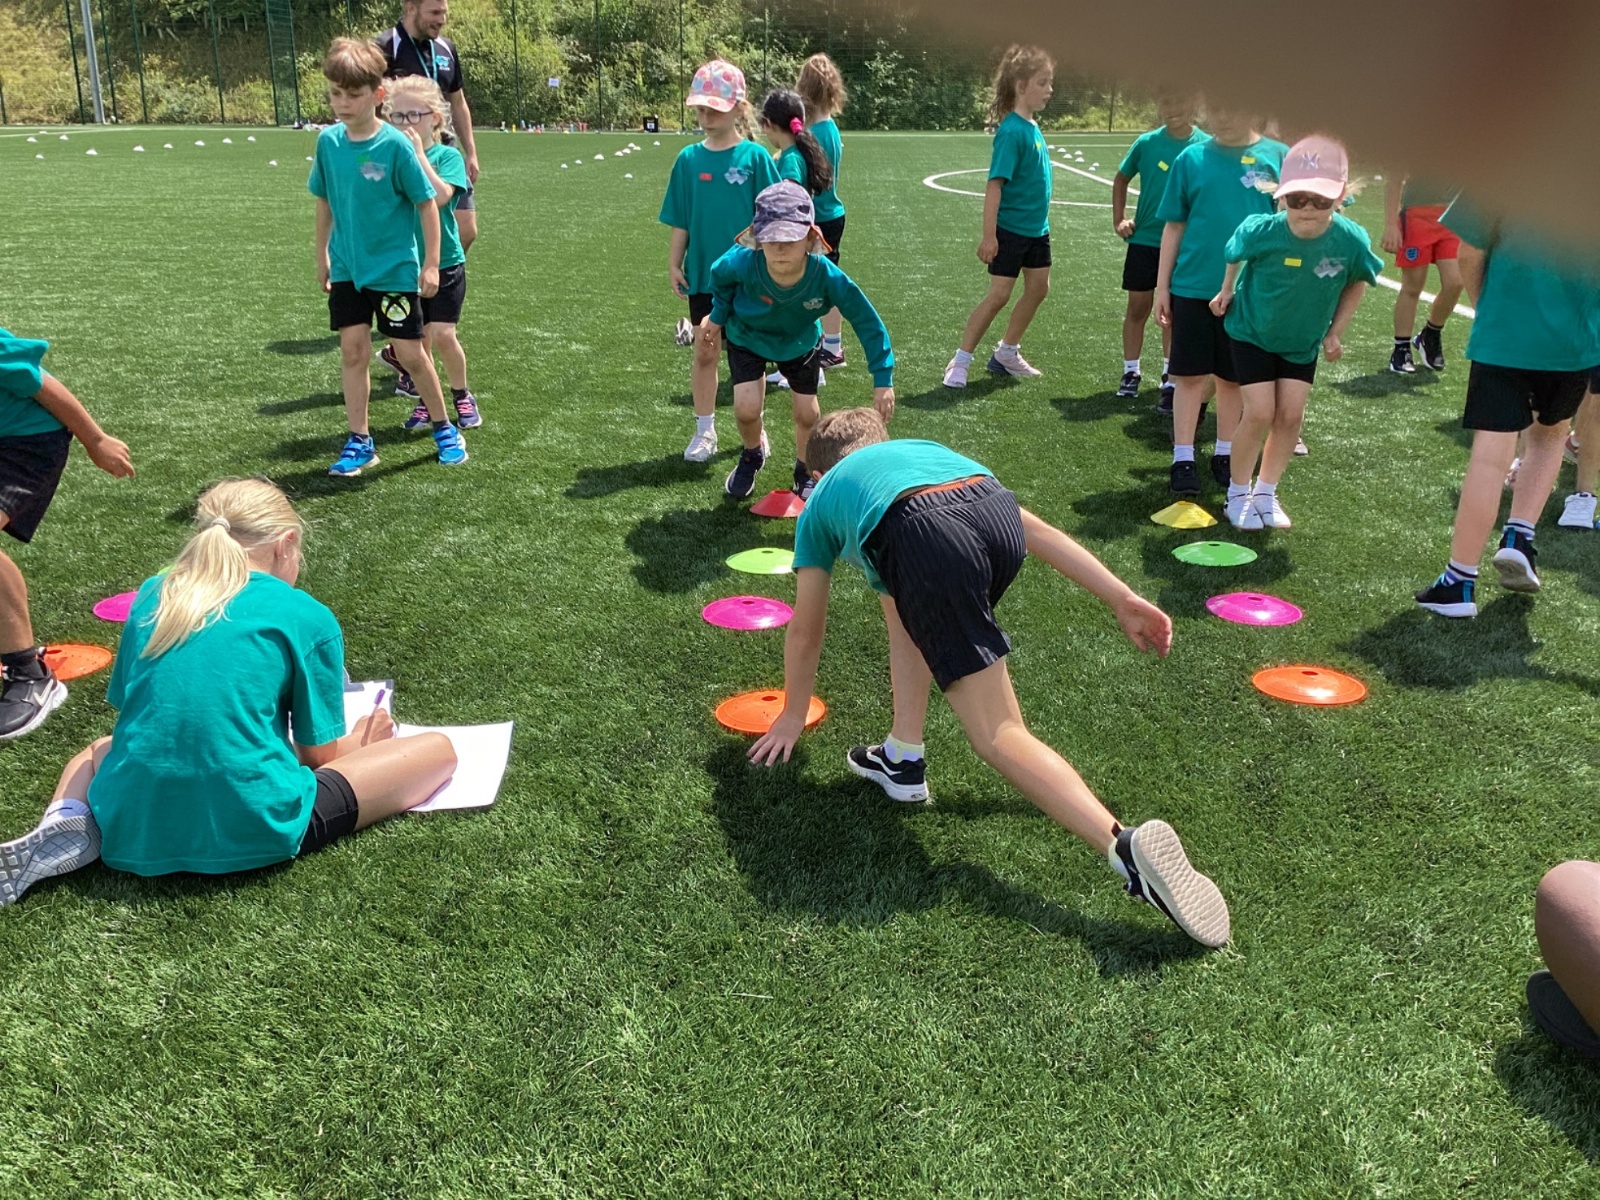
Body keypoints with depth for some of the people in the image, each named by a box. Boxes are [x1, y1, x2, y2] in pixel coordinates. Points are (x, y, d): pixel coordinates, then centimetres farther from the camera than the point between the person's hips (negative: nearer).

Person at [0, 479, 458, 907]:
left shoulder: (152, 596, 11)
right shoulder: (308, 617, -1)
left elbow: (128, 714, 21)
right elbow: (319, 756, 5)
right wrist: (361, 742, 28)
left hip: (133, 829, 5)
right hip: (251, 835, -4)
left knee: (98, 749, 40)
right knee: (438, 749, 7)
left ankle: (68, 825, 7)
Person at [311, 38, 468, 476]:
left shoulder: (395, 145, -14)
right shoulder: (329, 141, -2)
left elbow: (427, 203, -9)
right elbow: (325, 202, 11)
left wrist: (431, 264, -10)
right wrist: (323, 256, 14)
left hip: (395, 269, -4)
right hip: (347, 269, 4)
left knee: (410, 353, 3)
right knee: (353, 350, 4)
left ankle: (445, 429, 23)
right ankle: (359, 442, 13)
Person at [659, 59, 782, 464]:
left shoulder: (755, 157, -7)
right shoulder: (689, 159, 1)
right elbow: (680, 222, 5)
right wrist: (674, 263, 2)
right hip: (702, 273, 2)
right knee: (705, 353, 8)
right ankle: (704, 431, 20)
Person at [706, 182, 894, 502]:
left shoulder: (827, 276, -39)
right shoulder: (743, 263, -39)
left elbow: (867, 321, -27)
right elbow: (719, 276, -11)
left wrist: (883, 379, -28)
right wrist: (718, 316, -5)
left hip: (800, 343, 1)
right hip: (747, 339, -1)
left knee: (807, 413, 5)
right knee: (746, 409, -13)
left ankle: (805, 473, 37)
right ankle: (752, 454, 25)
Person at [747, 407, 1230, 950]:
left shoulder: (821, 502, 37)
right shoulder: (925, 449, 43)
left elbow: (805, 630, 43)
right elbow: (1037, 528, 31)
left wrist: (792, 717, 58)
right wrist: (1124, 600, 28)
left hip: (926, 539, -4)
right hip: (999, 513, 4)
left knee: (999, 736, -2)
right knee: (903, 594, 36)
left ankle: (1129, 847, -22)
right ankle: (902, 759, 30)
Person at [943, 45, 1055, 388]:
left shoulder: (1032, 127, 6)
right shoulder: (1012, 130, -19)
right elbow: (995, 183, -22)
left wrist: (1039, 219, 20)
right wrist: (988, 235, -24)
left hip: (1037, 228, 9)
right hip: (1010, 228, -9)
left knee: (1038, 288, 13)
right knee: (998, 295, -6)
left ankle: (1006, 354, 26)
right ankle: (960, 362, 3)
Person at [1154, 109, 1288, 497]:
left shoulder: (1277, 157, 0)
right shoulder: (1192, 158, 1)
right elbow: (1174, 225, 5)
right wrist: (1163, 285, 4)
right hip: (1193, 286, 0)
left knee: (1233, 377, 11)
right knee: (1189, 374, 2)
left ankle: (1224, 454, 25)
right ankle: (1183, 459, 10)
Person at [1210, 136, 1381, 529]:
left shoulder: (1352, 241, -25)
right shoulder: (1261, 231, -30)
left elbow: (1357, 282, -3)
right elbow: (1234, 255, -6)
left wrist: (1336, 332, -3)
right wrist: (1227, 292, 3)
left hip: (1303, 341, 3)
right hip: (1251, 332, -3)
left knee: (1290, 416, 3)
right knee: (1259, 413, -8)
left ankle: (1266, 493, 22)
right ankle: (1238, 494, 12)